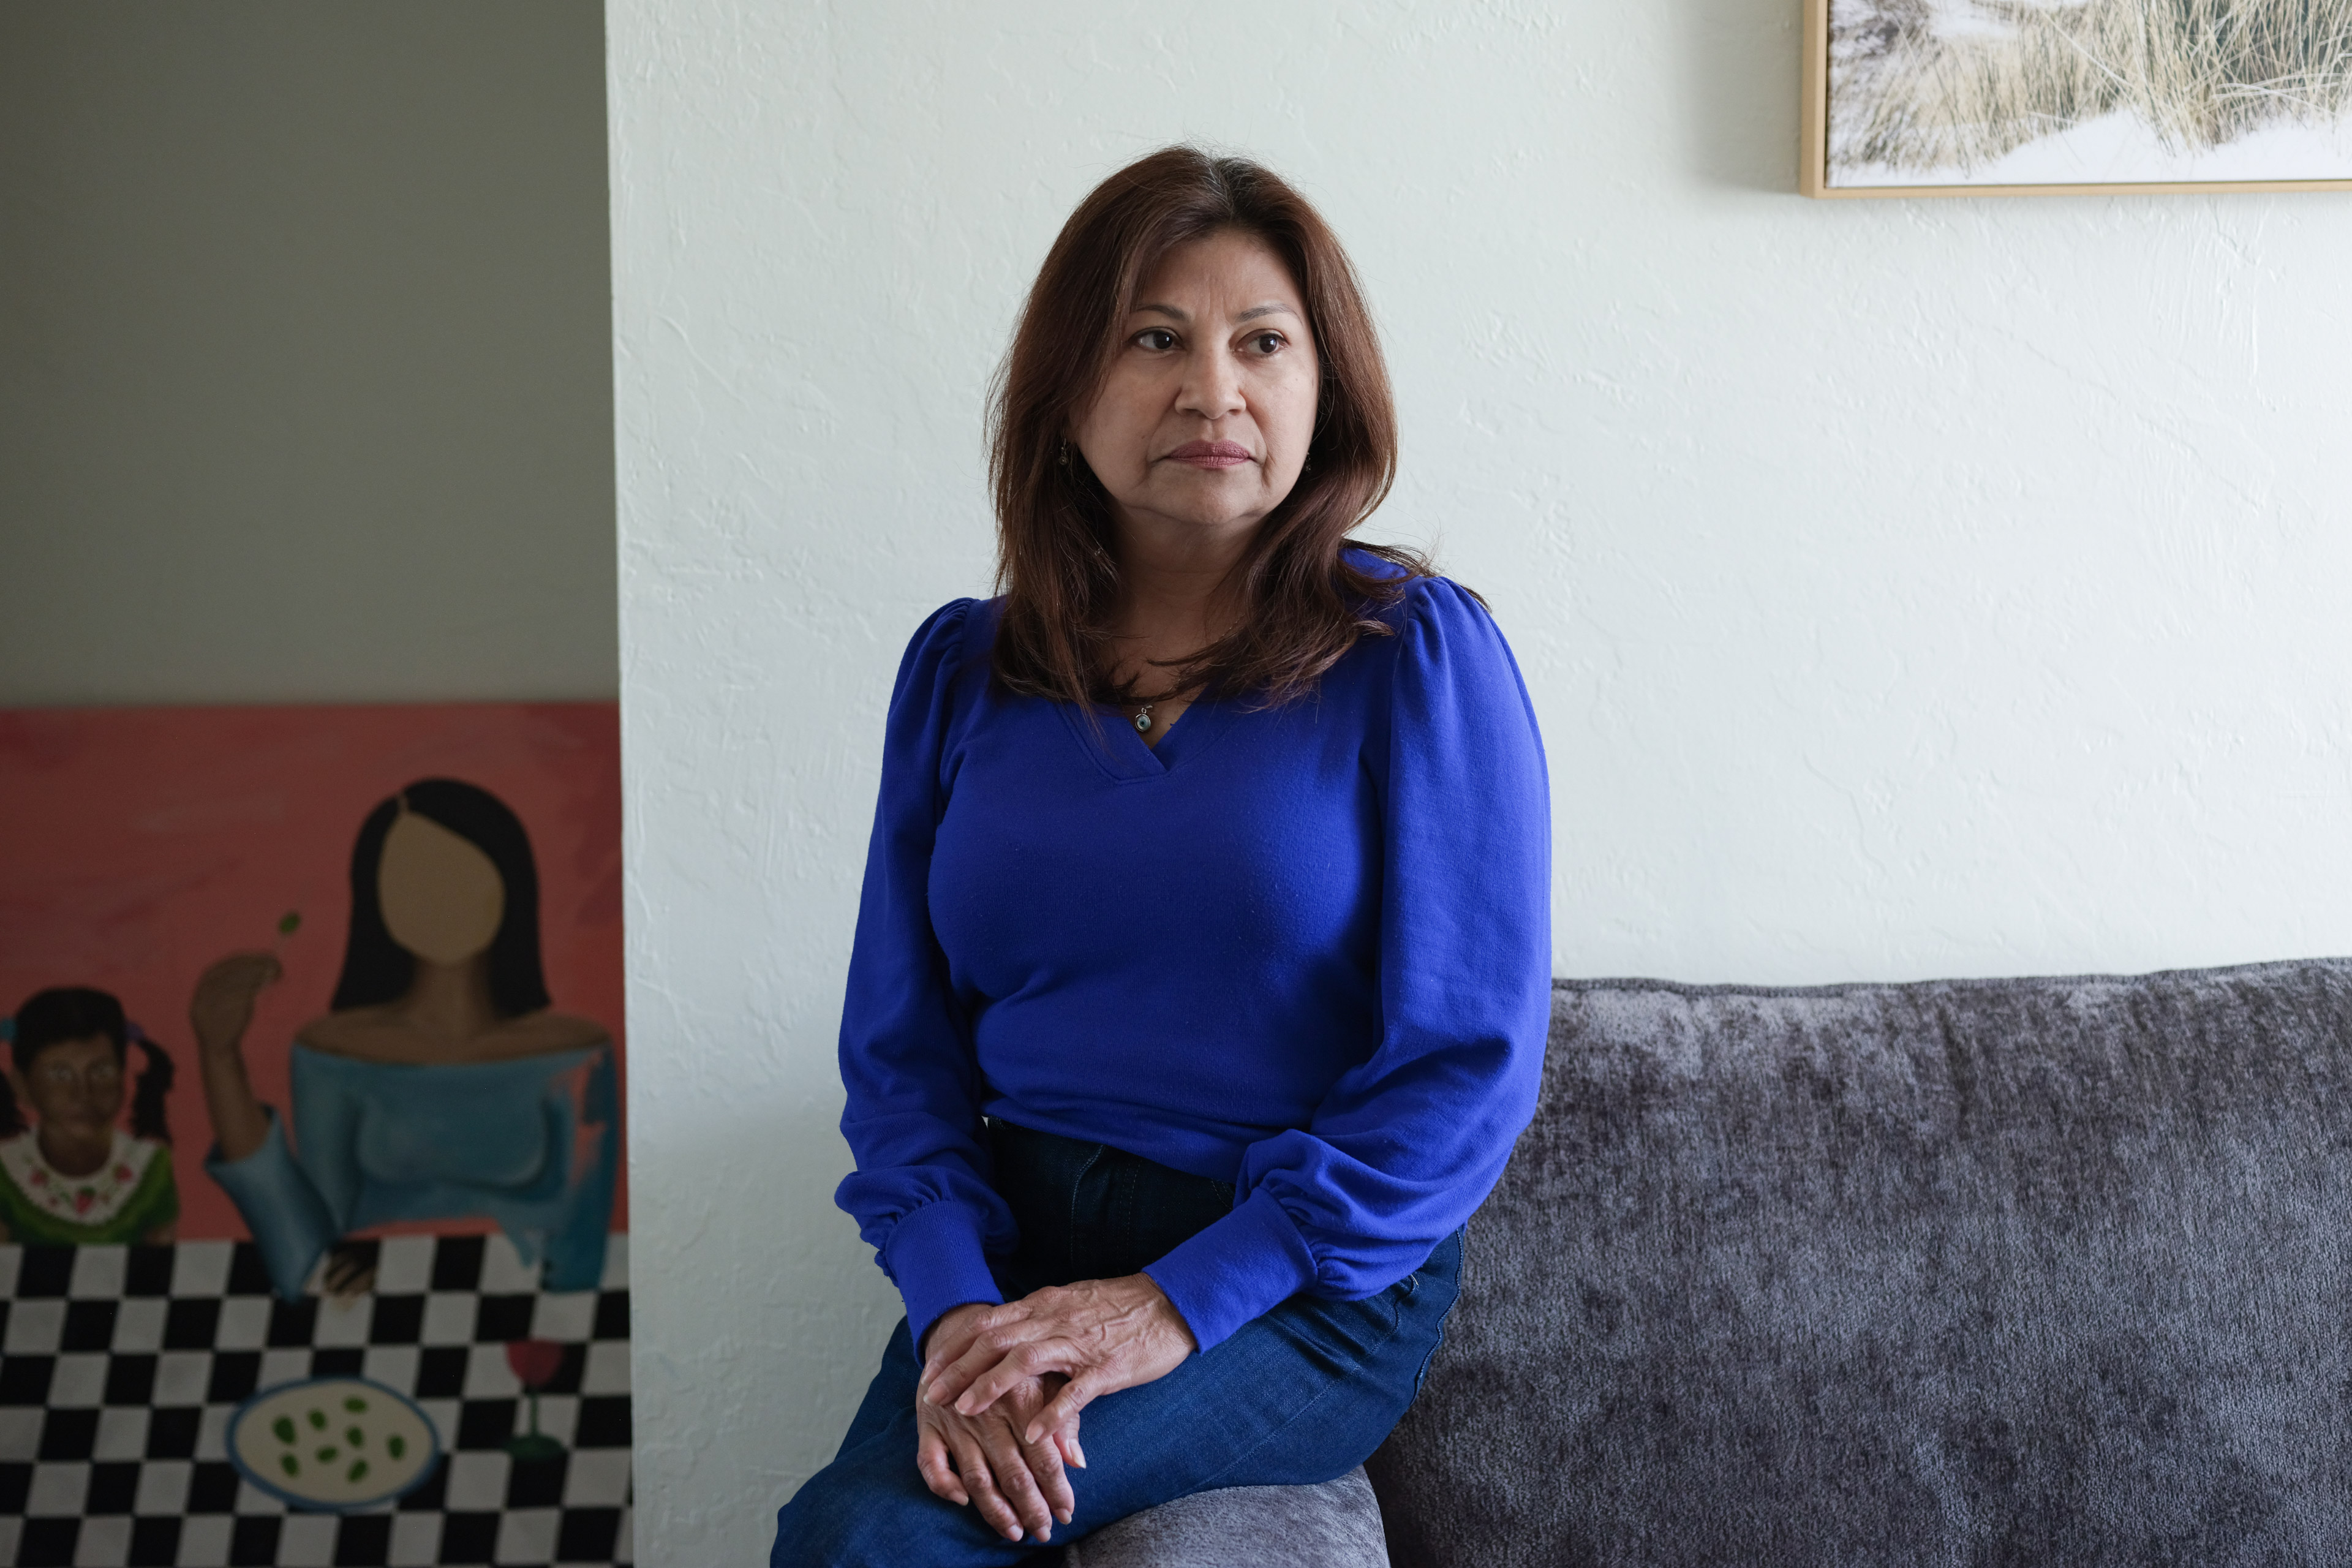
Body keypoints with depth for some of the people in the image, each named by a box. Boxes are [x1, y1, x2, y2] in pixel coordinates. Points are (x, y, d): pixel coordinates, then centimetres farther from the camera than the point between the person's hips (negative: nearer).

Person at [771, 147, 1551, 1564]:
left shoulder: (1415, 657, -5)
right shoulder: (961, 674, 7)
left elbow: (1471, 1068, -9)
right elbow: (900, 1042, 6)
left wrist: (1180, 1301, -17)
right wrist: (955, 1302, -13)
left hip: (1306, 1286, -3)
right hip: (1012, 1248, 4)